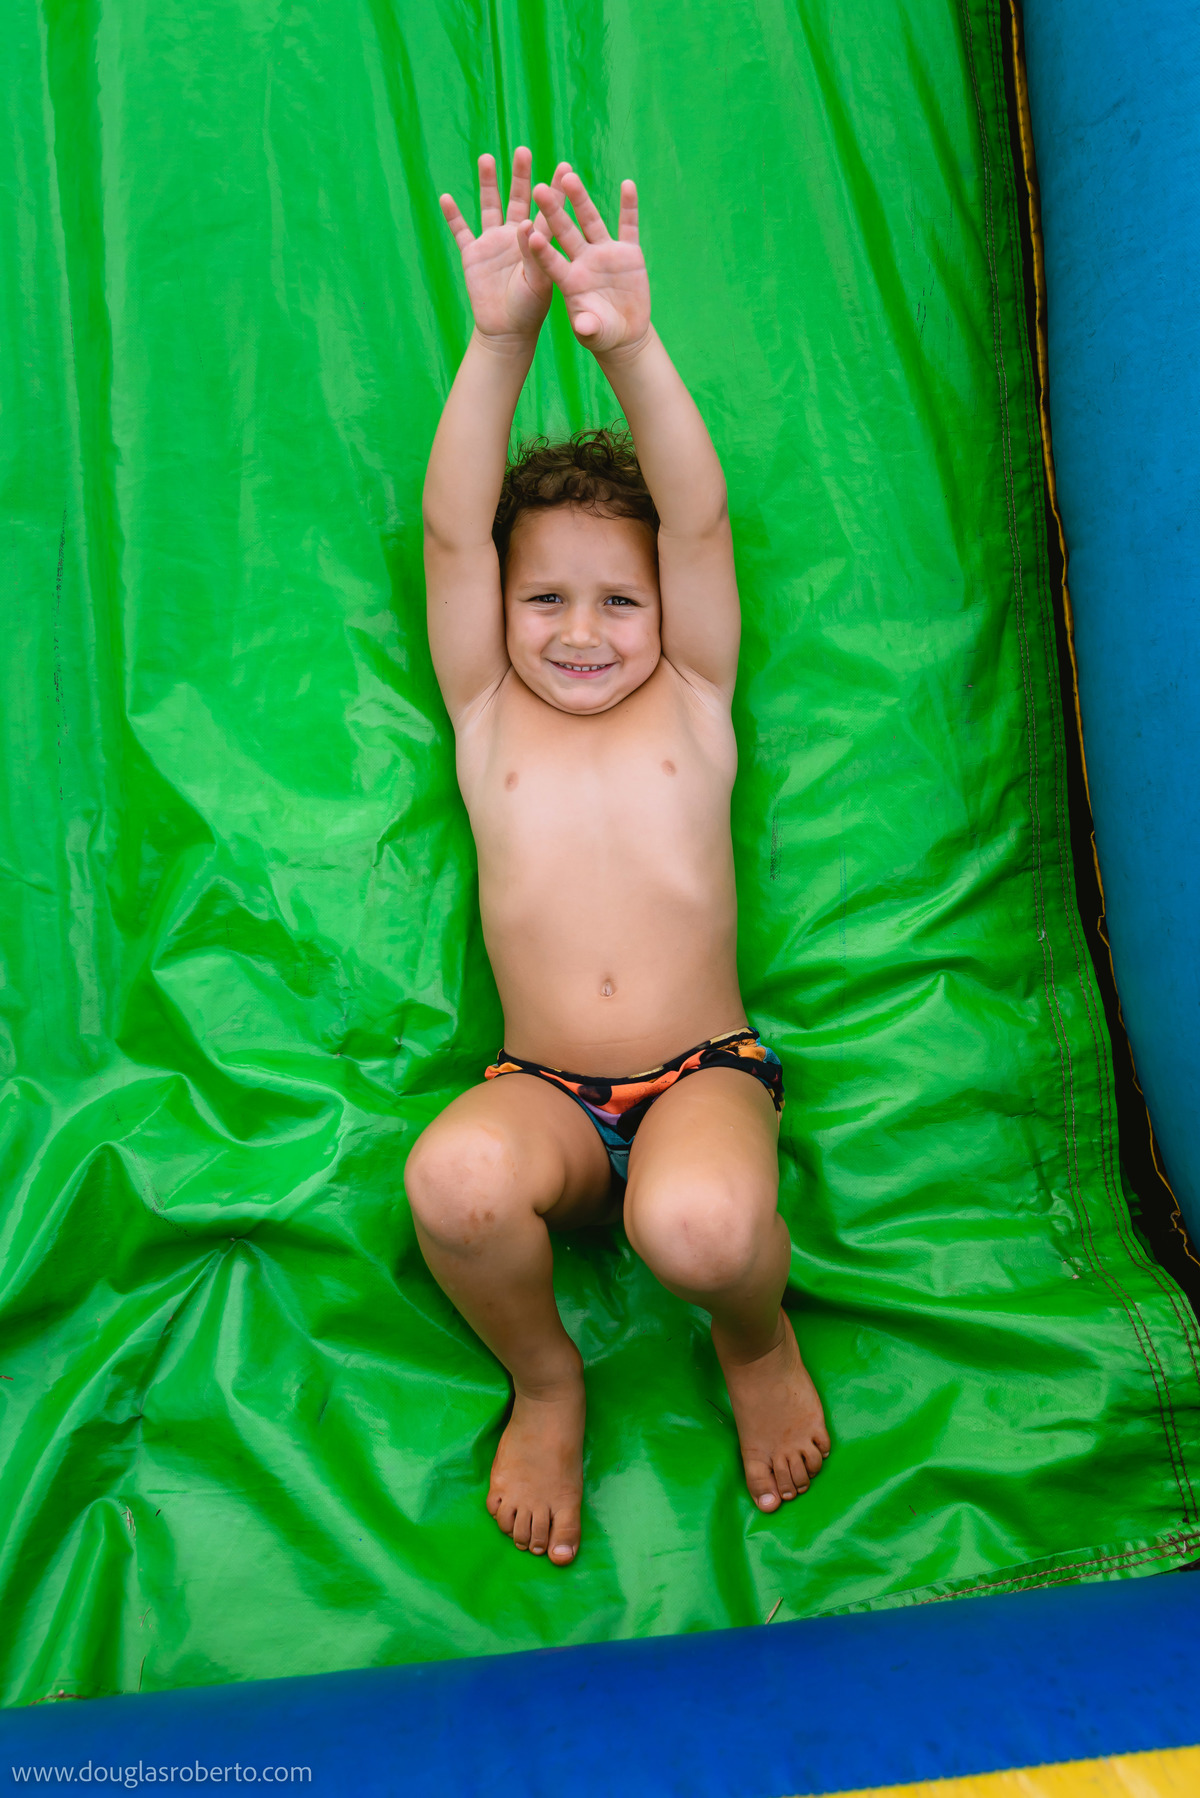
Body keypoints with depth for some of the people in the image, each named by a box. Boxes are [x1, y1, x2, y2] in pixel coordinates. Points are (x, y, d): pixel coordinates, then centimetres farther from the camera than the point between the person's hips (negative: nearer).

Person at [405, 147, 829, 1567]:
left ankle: (756, 1341, 6)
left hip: (705, 1075, -1)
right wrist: (500, 338, -14)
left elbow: (698, 517, -6)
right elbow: (451, 530, -3)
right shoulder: (487, 719, 9)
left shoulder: (693, 704, 8)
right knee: (453, 1180, -33)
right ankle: (542, 1382, 2)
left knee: (701, 1227, -34)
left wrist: (628, 342, -21)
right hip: (543, 1094, 1)